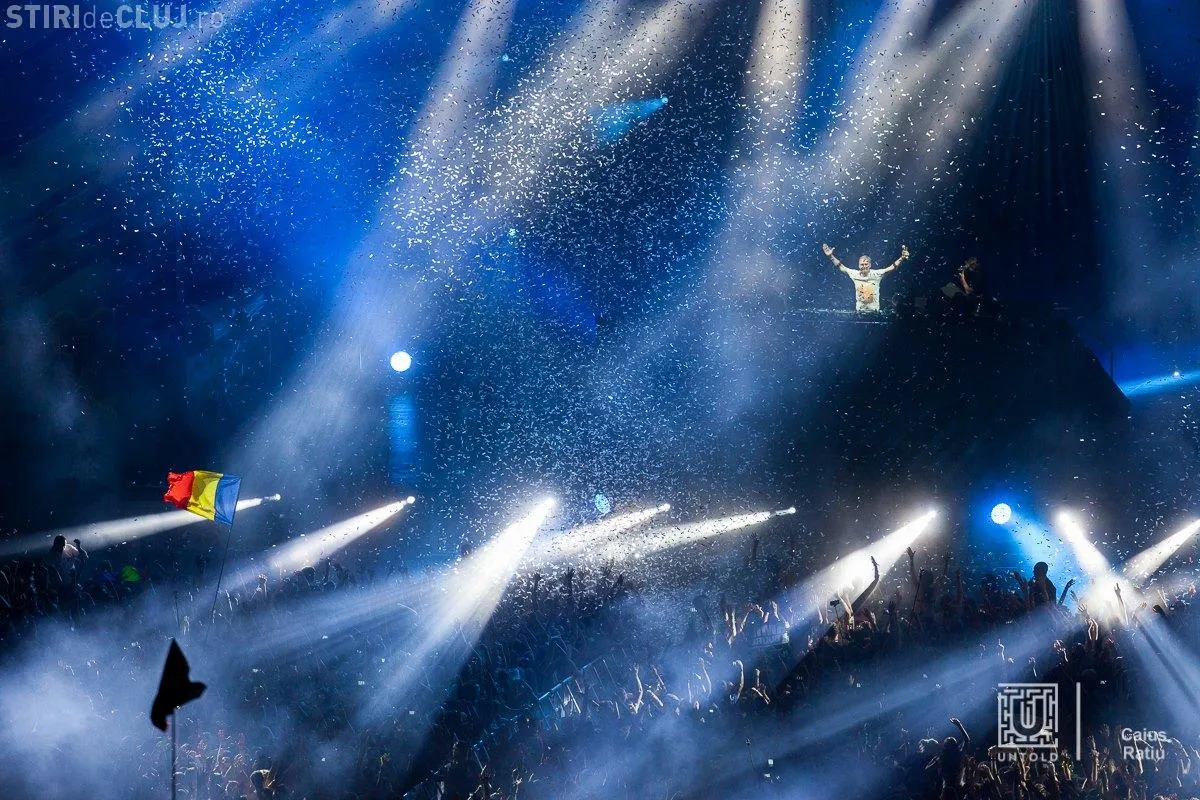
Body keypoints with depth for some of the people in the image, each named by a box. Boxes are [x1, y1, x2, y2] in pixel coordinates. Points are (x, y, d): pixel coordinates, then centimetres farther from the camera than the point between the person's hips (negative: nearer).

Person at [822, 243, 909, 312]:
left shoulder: (876, 274, -8)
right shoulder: (855, 274, -1)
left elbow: (891, 268, -14)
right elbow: (841, 267, 4)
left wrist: (902, 258, -28)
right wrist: (831, 256, -2)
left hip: (874, 311, -2)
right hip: (859, 311, 2)